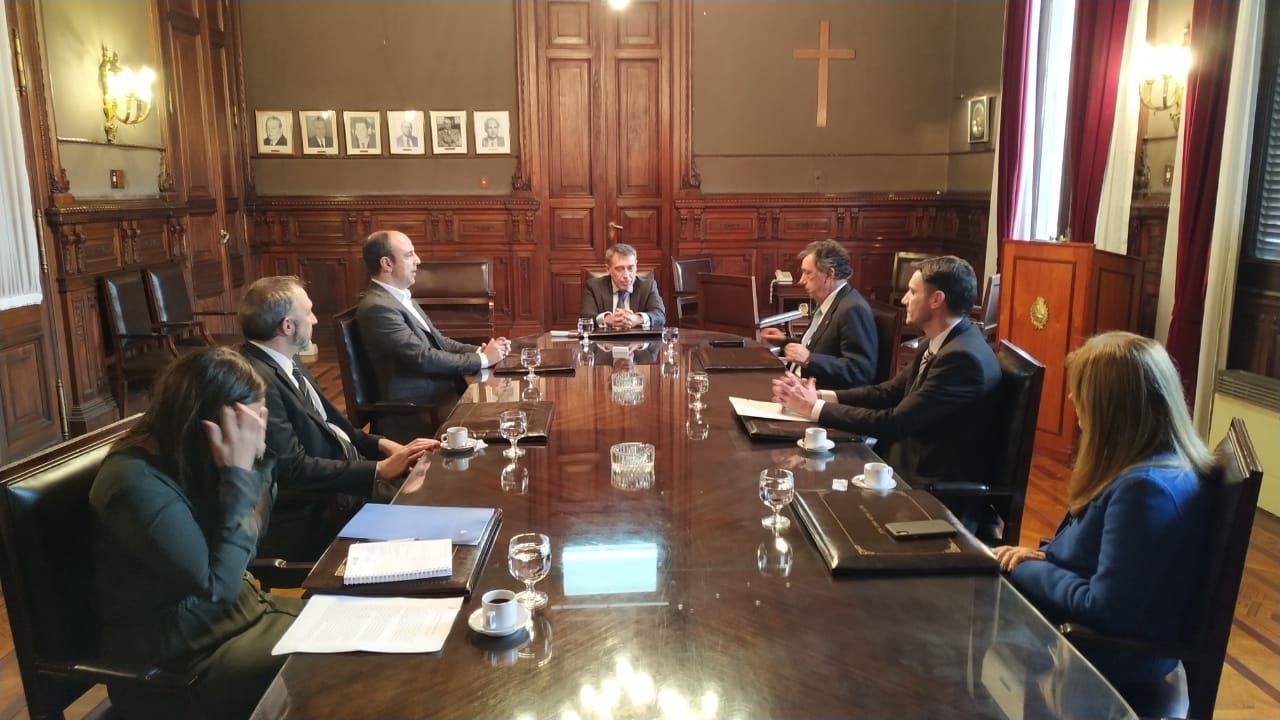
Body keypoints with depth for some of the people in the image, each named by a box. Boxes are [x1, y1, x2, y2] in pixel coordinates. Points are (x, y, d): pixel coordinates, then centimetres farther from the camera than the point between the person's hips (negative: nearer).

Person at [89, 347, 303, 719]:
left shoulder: (194, 457, -3)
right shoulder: (137, 482, -25)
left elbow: (248, 543, 7)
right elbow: (220, 583, -25)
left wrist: (253, 458, -8)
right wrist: (239, 472, -26)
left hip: (233, 610, 8)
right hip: (175, 658, -8)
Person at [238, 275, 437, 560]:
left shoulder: (286, 362, 8)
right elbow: (294, 469, -25)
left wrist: (381, 444, -1)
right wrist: (379, 470, -21)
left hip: (346, 480, 9)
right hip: (311, 518, -9)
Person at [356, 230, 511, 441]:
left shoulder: (402, 297, 14)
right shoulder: (377, 307, -16)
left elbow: (437, 342, 15)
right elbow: (424, 358, -20)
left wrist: (480, 350, -2)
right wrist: (482, 359, -13)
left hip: (441, 394, 9)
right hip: (418, 412, -9)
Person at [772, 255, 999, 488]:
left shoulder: (963, 357, -24)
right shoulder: (941, 342, 6)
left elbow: (895, 423, -25)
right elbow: (887, 392, 7)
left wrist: (814, 407, -20)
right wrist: (819, 396, -6)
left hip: (937, 486, -8)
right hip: (912, 459, 8)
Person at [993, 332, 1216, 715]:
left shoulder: (1146, 488, -30)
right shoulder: (1145, 465, 1)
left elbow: (1105, 608, -28)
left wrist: (1026, 569, -16)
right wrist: (1043, 555, -2)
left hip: (1114, 661, -9)